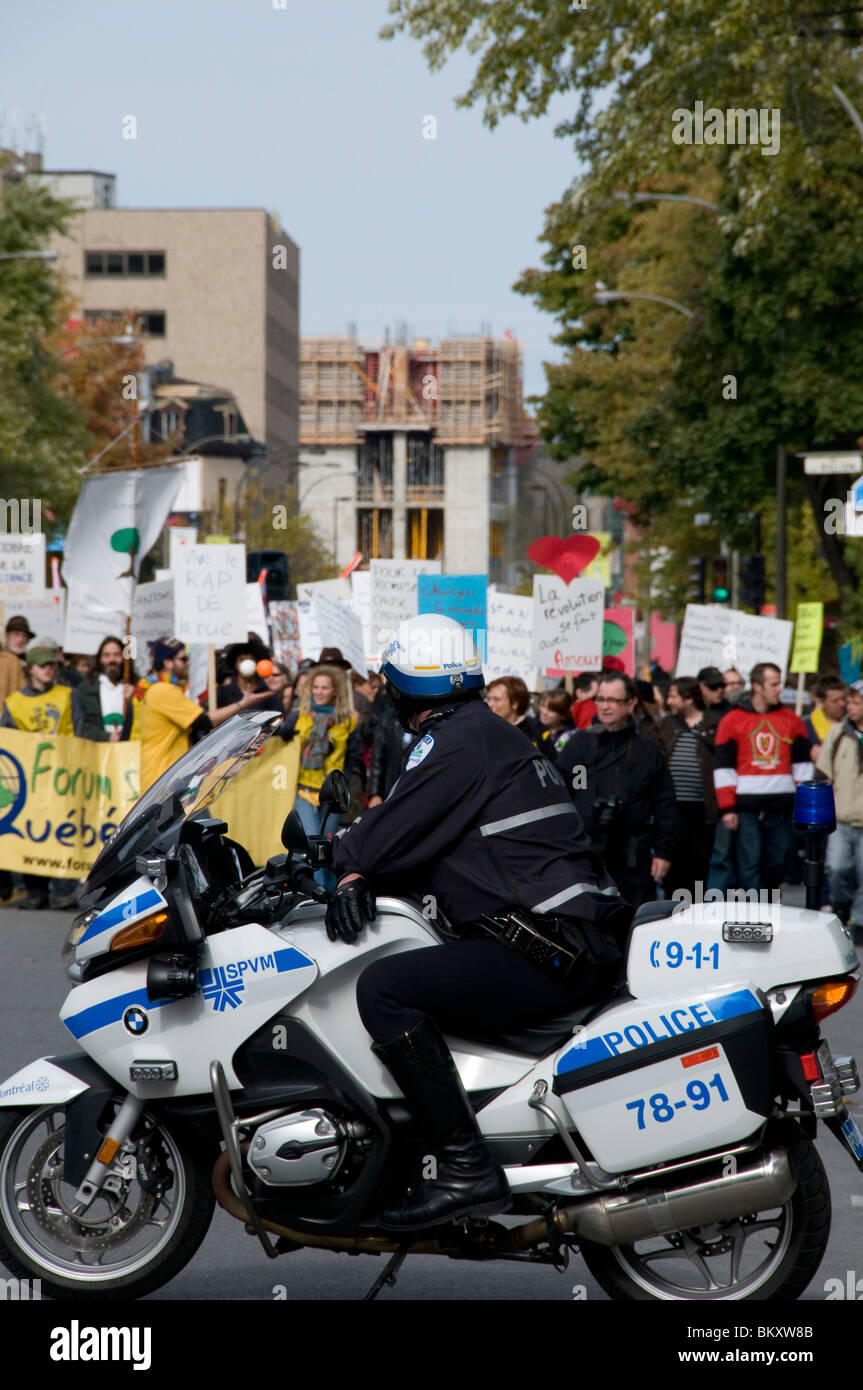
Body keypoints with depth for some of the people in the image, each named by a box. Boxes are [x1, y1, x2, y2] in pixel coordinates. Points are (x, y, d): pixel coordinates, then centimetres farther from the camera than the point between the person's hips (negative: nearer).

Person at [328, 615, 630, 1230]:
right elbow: (416, 843, 21)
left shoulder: (458, 742, -10)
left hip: (551, 948, -11)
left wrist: (343, 851, 11)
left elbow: (390, 836, -11)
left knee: (384, 989, -20)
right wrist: (358, 875, 4)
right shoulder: (491, 730, 22)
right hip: (585, 937, 11)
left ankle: (466, 1168, -23)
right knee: (411, 974, 26)